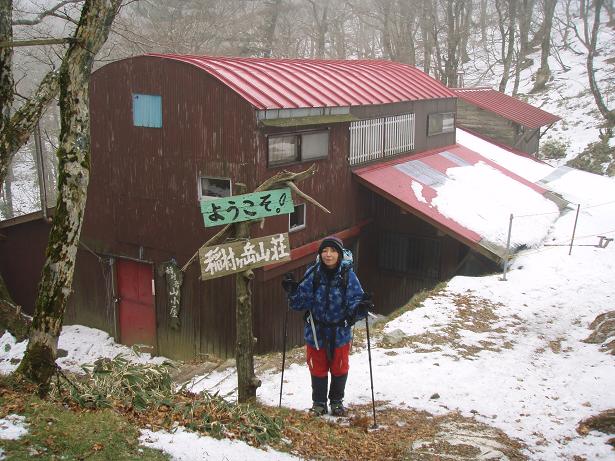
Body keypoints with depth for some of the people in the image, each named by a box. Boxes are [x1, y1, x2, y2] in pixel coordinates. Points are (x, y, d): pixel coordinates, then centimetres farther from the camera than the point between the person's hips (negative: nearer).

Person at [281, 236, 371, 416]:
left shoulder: (347, 274, -12)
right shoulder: (313, 274, -9)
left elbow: (355, 299, -13)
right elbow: (301, 302, -5)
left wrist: (359, 308, -34)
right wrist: (293, 292, -24)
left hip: (340, 332, 0)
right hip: (316, 332, 1)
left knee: (339, 368, 16)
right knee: (318, 369, 14)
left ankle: (337, 401, 39)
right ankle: (319, 403, 35)